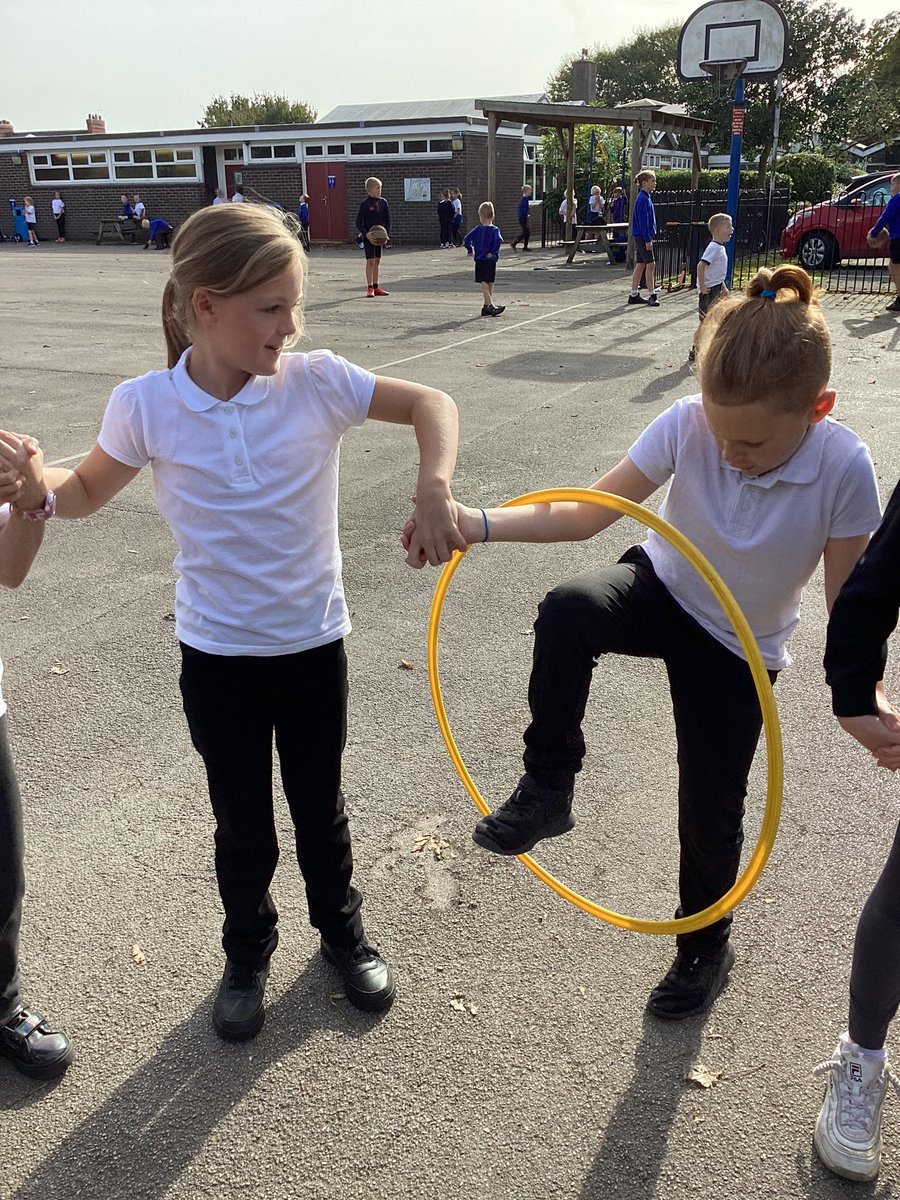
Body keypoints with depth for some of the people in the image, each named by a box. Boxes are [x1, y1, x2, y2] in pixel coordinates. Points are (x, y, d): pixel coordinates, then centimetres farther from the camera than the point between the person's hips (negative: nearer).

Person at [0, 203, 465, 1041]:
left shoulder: (316, 382, -13)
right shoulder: (145, 405, -12)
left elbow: (430, 404, -7)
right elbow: (89, 490, 3)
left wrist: (434, 485, -25)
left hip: (314, 642, 0)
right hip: (216, 655, 0)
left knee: (319, 807, 18)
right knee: (242, 822, 16)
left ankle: (342, 932, 46)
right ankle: (247, 954, 43)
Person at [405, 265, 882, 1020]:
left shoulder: (844, 469, -26)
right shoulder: (687, 425, -23)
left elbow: (848, 604, -15)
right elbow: (586, 513, -19)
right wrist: (479, 525, -31)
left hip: (736, 651, -1)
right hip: (661, 590, 1)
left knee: (711, 810, 8)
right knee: (567, 613, -34)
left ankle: (705, 945, 40)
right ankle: (548, 788, -13)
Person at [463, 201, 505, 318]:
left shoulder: (477, 229, 3)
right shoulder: (494, 230, -6)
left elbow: (467, 239, -2)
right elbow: (498, 241, -23)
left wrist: (470, 250, 9)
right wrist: (493, 252, -14)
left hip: (479, 260, 3)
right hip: (490, 260, -2)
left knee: (484, 284, 2)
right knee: (489, 284, 4)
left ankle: (487, 306, -5)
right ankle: (489, 305, 3)